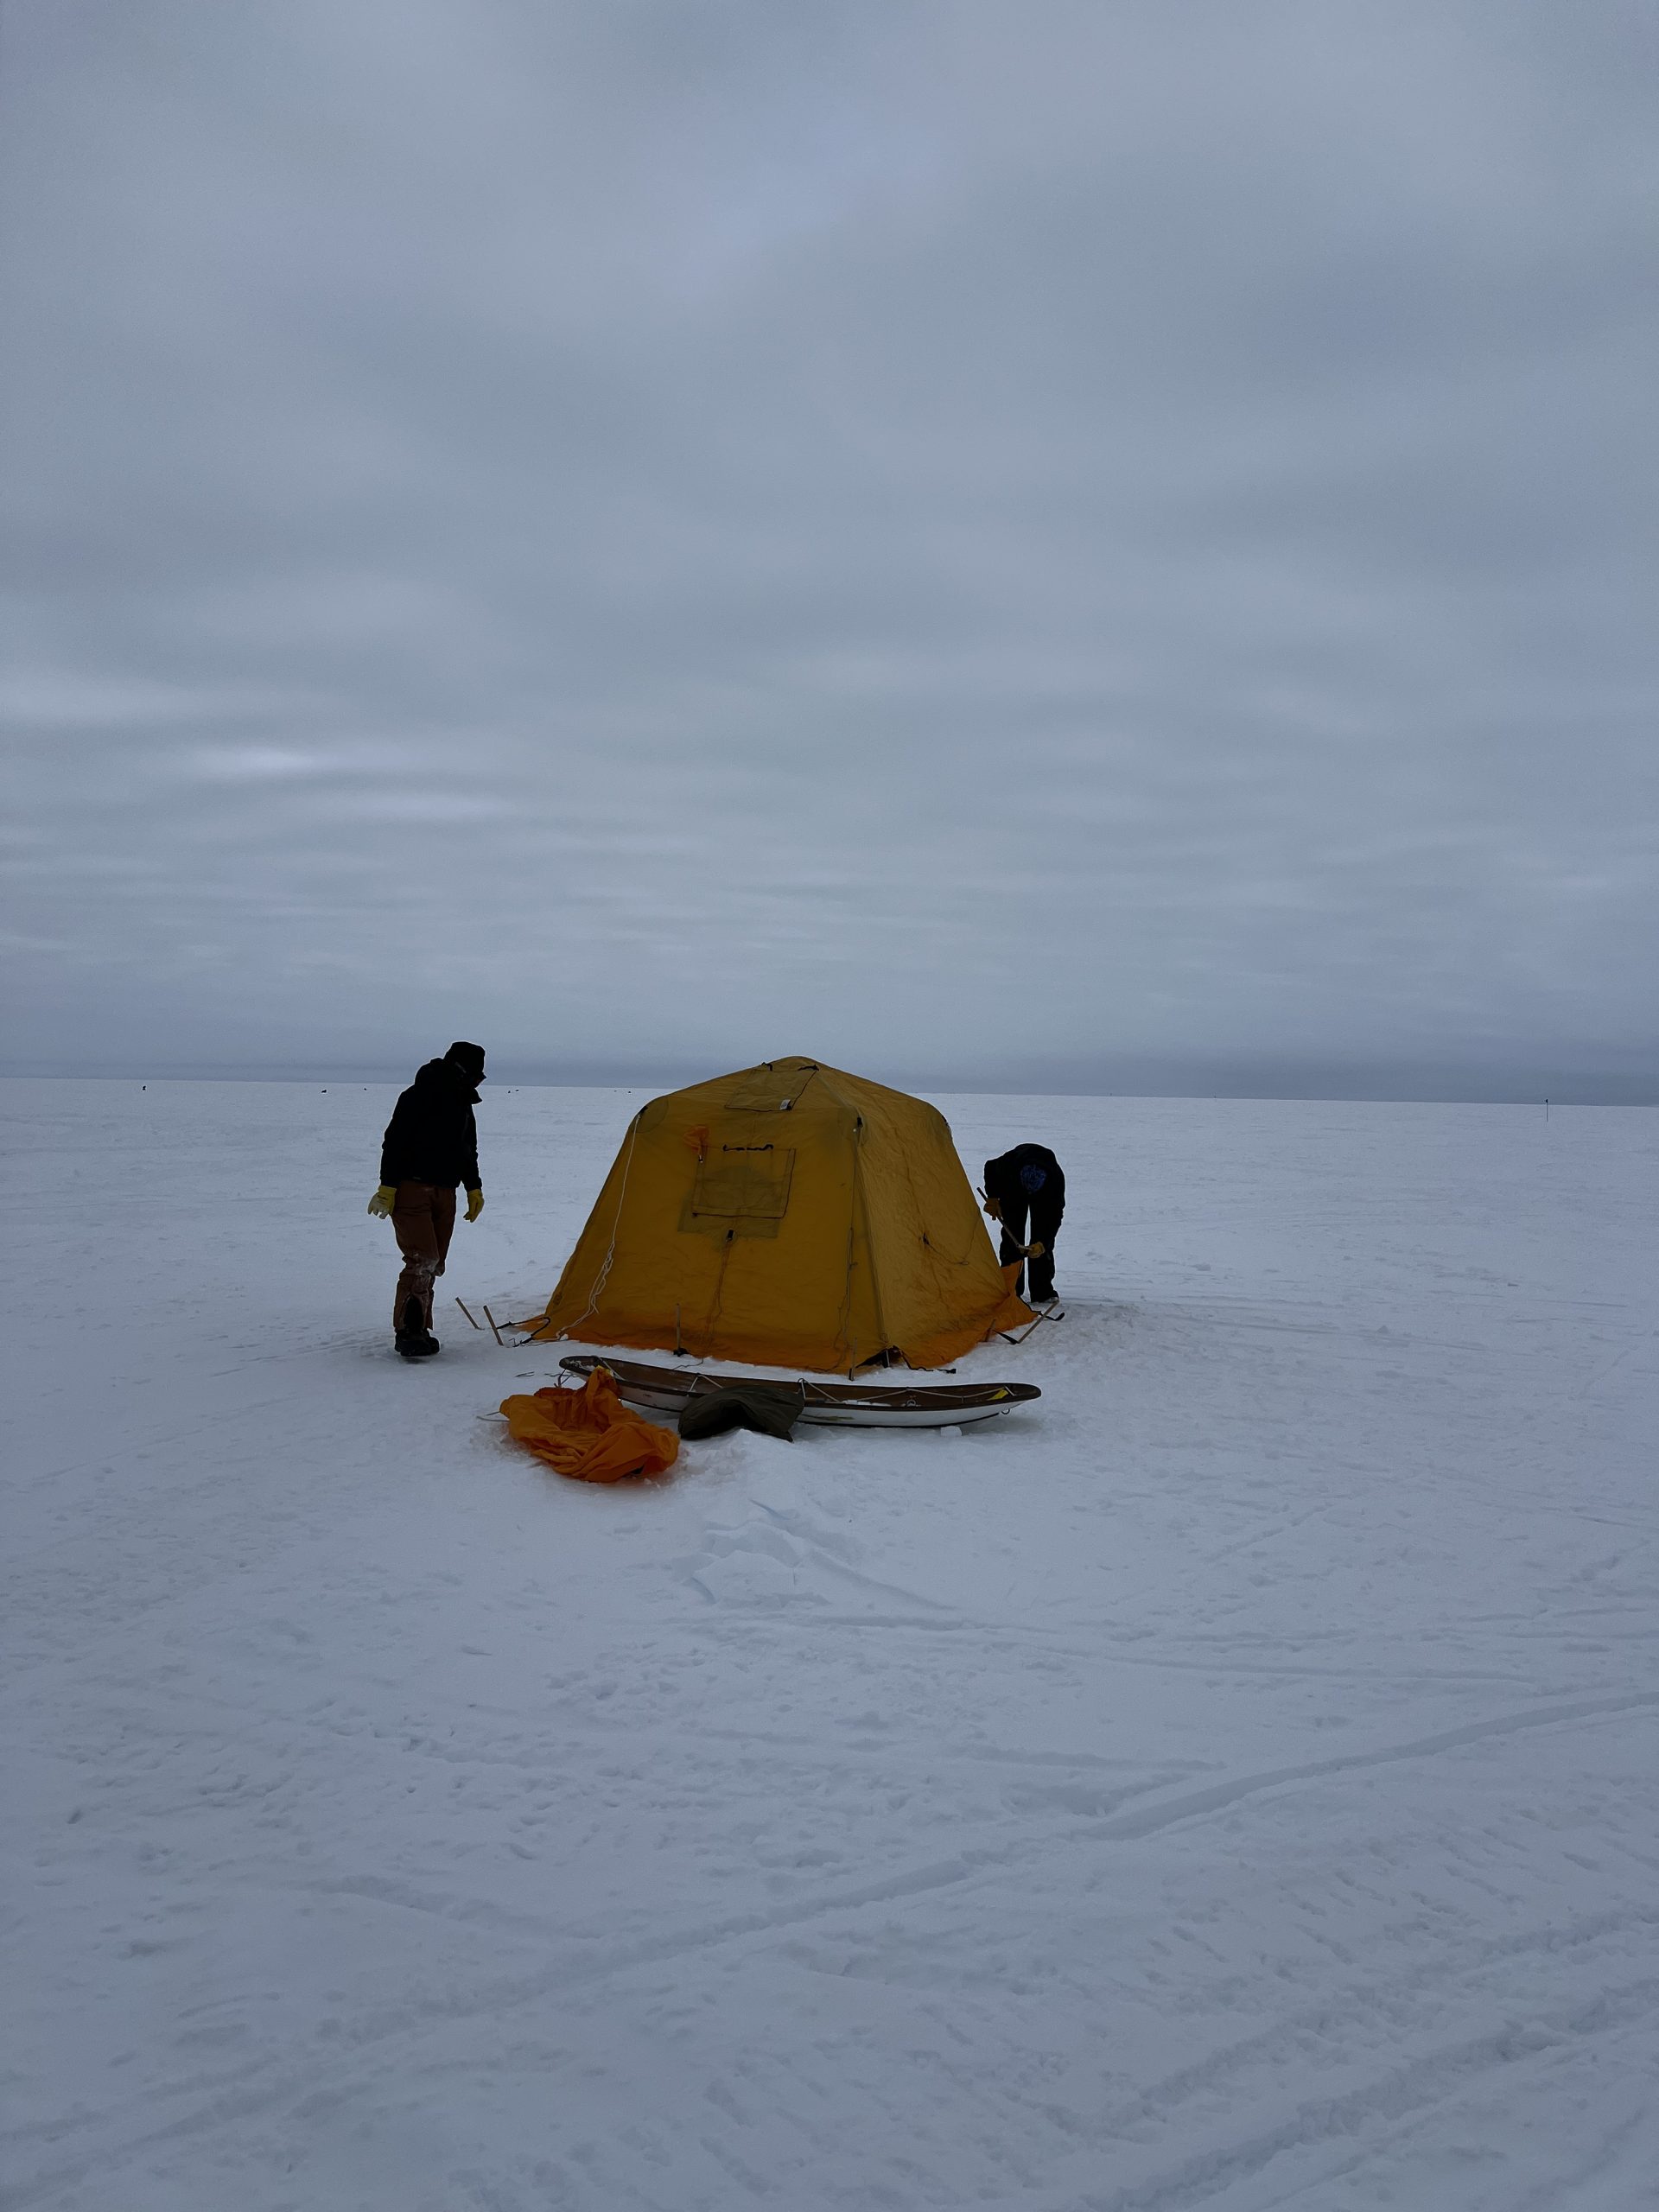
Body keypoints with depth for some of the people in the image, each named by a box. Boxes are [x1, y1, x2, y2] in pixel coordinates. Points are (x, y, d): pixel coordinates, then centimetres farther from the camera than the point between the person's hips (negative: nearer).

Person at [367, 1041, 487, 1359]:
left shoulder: (463, 1104, 13)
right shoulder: (417, 1097, -12)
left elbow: (468, 1151, 24)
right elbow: (394, 1143, -13)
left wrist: (474, 1188, 19)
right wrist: (387, 1187, -17)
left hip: (444, 1192, 8)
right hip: (411, 1188, -8)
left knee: (434, 1264, 7)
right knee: (422, 1258, -17)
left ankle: (418, 1331, 14)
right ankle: (408, 1332, -14)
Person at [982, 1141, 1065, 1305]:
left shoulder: (1056, 1177, -43)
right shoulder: (1008, 1164, -42)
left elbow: (1054, 1217, -35)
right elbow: (990, 1168, -14)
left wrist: (1043, 1243, -46)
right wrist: (992, 1198, -12)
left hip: (1044, 1196, -1)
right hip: (1012, 1191, 1)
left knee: (1041, 1235, -12)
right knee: (1012, 1235, -7)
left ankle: (1042, 1292, -6)